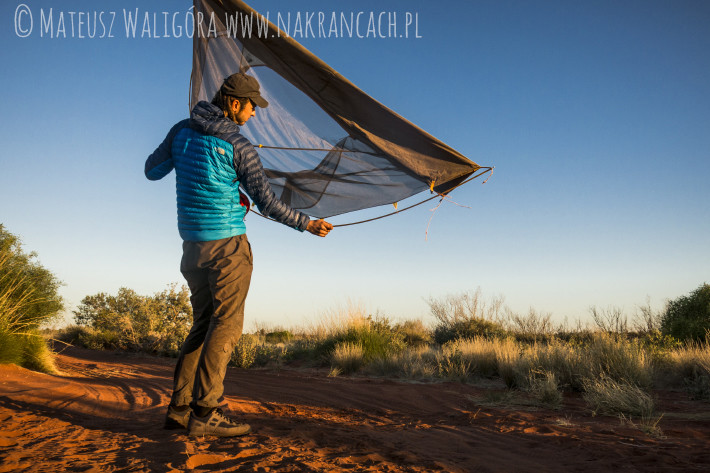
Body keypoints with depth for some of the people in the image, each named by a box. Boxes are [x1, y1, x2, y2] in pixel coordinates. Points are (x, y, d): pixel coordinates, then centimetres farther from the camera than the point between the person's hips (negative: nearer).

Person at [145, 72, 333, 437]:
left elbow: (152, 171, 18)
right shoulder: (238, 146, -11)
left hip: (192, 243, 7)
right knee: (226, 325, -3)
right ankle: (204, 413, -5)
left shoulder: (182, 131, 6)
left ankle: (179, 408, 13)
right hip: (227, 243, -7)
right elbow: (267, 203, -8)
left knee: (203, 324, 13)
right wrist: (307, 224, 4)